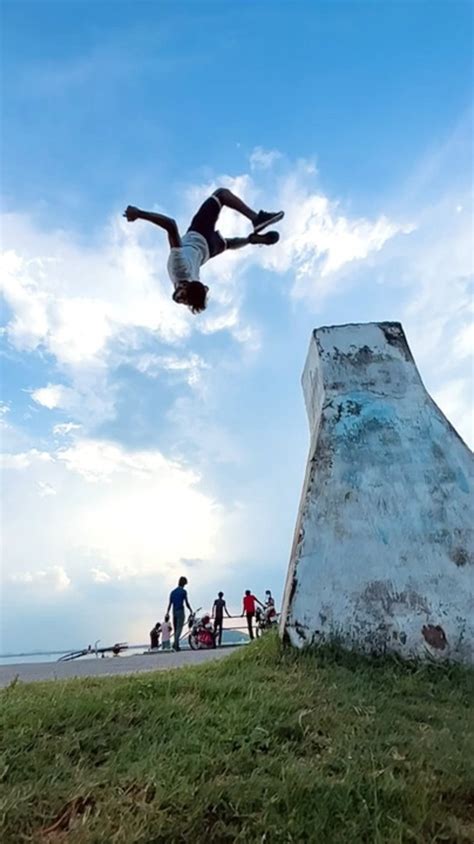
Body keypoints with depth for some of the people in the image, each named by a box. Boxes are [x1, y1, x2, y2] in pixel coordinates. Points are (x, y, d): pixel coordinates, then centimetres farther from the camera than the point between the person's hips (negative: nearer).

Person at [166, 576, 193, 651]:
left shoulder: (173, 591, 12)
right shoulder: (183, 591, -5)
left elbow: (170, 603, 9)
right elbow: (186, 603, -5)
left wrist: (167, 612, 8)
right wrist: (190, 609, 10)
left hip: (174, 612, 6)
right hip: (180, 611, -6)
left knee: (176, 629, 11)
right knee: (179, 628, -7)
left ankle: (177, 645, 10)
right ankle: (175, 643, -23)